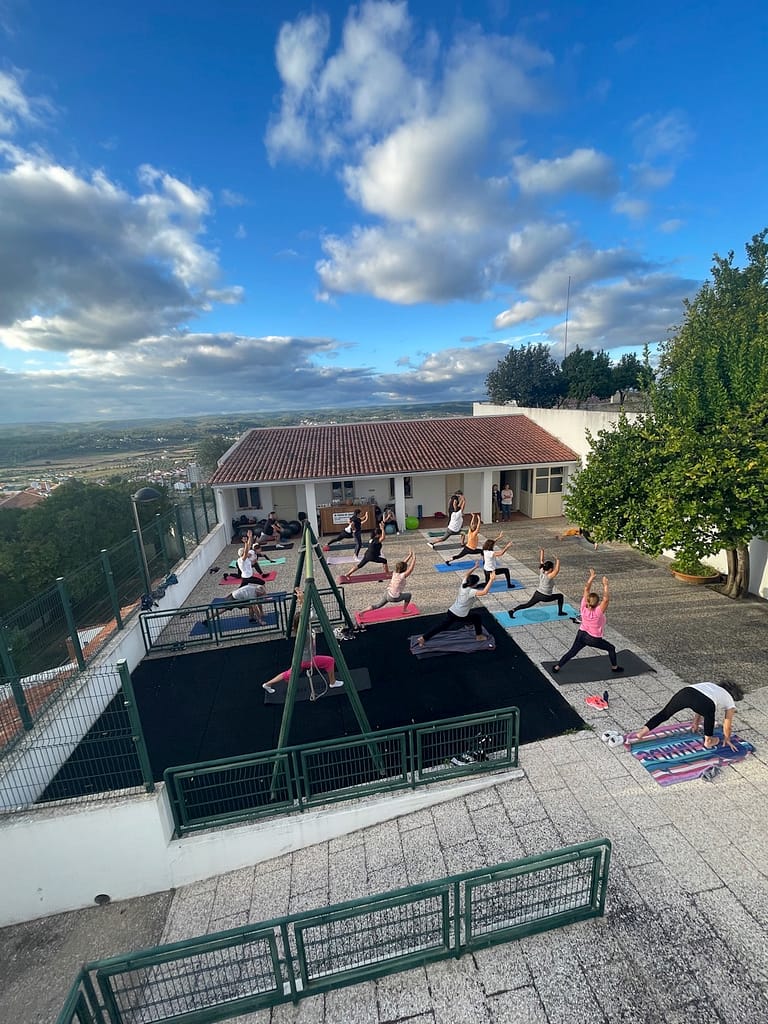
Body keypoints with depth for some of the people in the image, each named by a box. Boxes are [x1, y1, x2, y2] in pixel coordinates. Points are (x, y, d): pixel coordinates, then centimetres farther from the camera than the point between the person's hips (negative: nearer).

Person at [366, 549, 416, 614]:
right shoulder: (402, 576, -21)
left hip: (388, 595, 6)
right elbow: (411, 569, -20)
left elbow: (403, 564, 8)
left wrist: (409, 556, 11)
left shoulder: (395, 573, -2)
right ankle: (404, 610, 26)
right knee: (409, 594, 15)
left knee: (377, 606, 19)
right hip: (394, 598, -6)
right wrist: (414, 559, -12)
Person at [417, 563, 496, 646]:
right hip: (460, 616, -7)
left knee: (441, 626, 10)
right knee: (477, 616, 18)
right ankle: (479, 636, 30)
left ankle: (423, 638, 3)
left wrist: (475, 567, 23)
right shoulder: (471, 591, -21)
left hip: (451, 611, 7)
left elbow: (466, 575, 21)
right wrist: (491, 579, -32)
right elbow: (484, 592, -33)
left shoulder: (463, 585, 1)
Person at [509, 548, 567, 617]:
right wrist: (557, 561, -34)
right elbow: (557, 570, -38)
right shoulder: (549, 576, -25)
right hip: (545, 597, -6)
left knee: (528, 604, 11)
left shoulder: (541, 572, -7)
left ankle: (512, 610, 0)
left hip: (537, 593, 6)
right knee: (560, 596, 16)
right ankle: (560, 612, 26)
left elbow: (541, 561, 0)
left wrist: (541, 551, 5)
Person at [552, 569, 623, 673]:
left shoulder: (584, 608, -19)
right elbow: (606, 599, -34)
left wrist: (591, 577, -15)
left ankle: (557, 667, 16)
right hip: (594, 639, -4)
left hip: (581, 634, 4)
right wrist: (605, 585, -31)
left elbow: (586, 589, -16)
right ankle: (614, 667, 36)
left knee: (572, 652, 15)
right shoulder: (598, 612, -29)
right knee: (611, 648, 22)